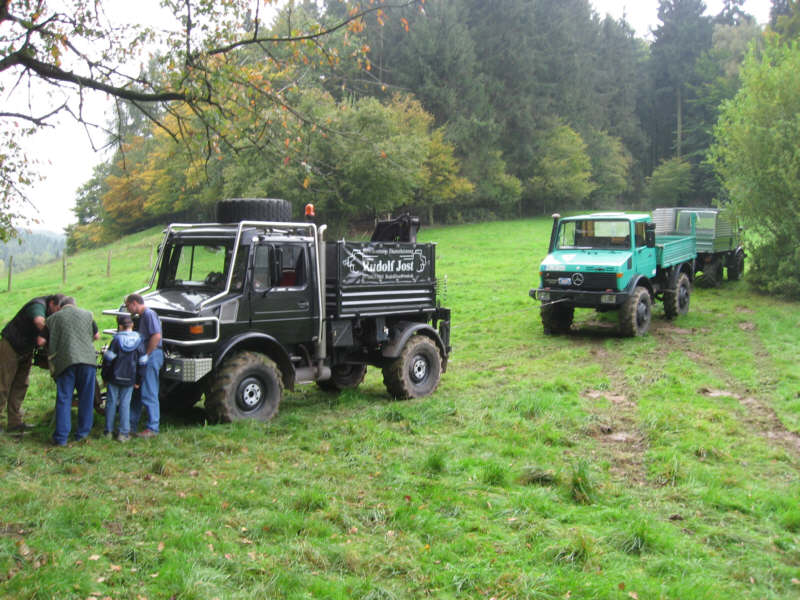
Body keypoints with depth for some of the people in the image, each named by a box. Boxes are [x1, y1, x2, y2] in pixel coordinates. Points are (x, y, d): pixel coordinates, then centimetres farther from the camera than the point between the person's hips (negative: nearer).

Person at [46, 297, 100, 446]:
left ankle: (61, 437, 1)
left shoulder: (53, 318, 11)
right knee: (86, 398, 10)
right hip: (87, 359, 1)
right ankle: (82, 433, 14)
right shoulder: (87, 314, 15)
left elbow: (50, 343, 9)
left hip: (65, 361, -1)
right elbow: (96, 335, 26)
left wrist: (52, 362, 20)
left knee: (63, 399, 3)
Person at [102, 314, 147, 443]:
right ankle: (124, 433, 2)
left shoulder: (116, 340, -7)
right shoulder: (139, 341, -1)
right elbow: (142, 362, 1)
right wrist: (138, 380, 8)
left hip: (114, 378, -1)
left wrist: (105, 375, 4)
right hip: (129, 379, 1)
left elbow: (108, 359, -7)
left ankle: (108, 431, 15)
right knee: (125, 404, 5)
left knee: (111, 403, 9)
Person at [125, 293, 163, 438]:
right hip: (144, 358, 10)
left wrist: (146, 355, -18)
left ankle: (152, 428, -3)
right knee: (136, 392, 14)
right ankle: (131, 425, 22)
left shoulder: (149, 314, -11)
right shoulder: (141, 316, 21)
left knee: (148, 394, -8)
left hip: (151, 356, -10)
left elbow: (157, 336, -21)